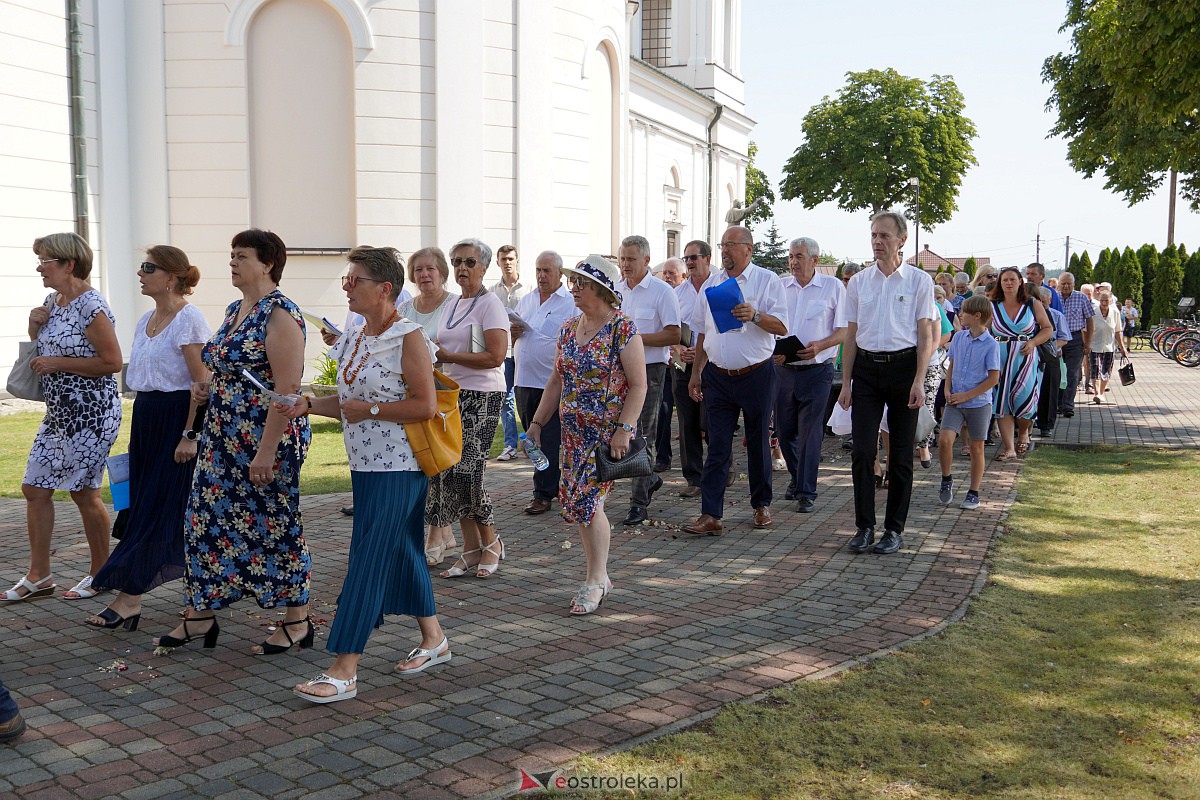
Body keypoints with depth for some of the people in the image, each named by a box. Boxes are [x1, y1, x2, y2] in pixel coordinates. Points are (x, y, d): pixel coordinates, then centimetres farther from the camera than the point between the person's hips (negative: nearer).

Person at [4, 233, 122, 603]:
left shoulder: (91, 307, -16)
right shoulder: (51, 300, 10)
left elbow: (112, 362, -20)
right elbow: (43, 347, 21)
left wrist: (58, 363, -17)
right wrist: (34, 326, 1)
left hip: (92, 413, -9)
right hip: (58, 412, 9)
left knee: (84, 492, 2)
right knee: (35, 489, 9)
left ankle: (100, 573, 18)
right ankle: (38, 576, 18)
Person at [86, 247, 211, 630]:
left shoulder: (188, 319, -13)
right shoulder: (146, 320, 14)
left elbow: (203, 383, -17)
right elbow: (143, 378, 18)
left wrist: (190, 434, -20)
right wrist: (138, 433, 18)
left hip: (178, 417, -9)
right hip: (146, 418, 9)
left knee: (159, 506, -4)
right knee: (144, 503, 10)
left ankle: (127, 598, -2)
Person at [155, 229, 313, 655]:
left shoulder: (280, 314, -15)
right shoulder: (235, 309, 13)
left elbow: (287, 389, -21)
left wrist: (267, 451, -24)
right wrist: (206, 387, 5)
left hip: (266, 439, -9)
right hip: (224, 438, 9)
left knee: (274, 524, 0)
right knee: (207, 519, 11)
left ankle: (297, 622, 14)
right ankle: (201, 614, 23)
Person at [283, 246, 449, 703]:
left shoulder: (408, 338, -14)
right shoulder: (353, 338, 11)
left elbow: (425, 405, -19)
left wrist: (369, 410, -18)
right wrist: (308, 405, 5)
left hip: (398, 469, -9)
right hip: (366, 465, 9)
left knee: (369, 559, -8)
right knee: (402, 553, 16)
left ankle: (344, 670, -4)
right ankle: (434, 640, 31)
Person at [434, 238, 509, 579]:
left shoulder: (490, 304, -9)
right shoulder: (453, 304, 15)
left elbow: (495, 357, -19)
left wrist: (448, 356, -17)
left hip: (481, 397, -8)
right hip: (451, 394, 8)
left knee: (465, 472, -8)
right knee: (450, 472, 5)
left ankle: (491, 542, 11)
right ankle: (471, 549, 14)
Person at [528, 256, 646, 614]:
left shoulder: (622, 327, -11)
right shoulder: (569, 328, 10)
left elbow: (638, 385, -14)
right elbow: (557, 380, 16)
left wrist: (624, 429, -21)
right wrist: (536, 423, 12)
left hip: (608, 431, -7)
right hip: (574, 431, 7)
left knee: (588, 501, -10)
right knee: (576, 502, 8)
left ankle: (596, 580, 5)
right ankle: (598, 576, 22)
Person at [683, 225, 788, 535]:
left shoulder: (767, 280, -3)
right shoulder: (711, 285, 11)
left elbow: (782, 327, -9)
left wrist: (755, 315, -26)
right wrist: (696, 373, 15)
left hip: (756, 375, -3)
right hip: (718, 377, 3)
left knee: (758, 443, 9)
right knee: (717, 446, 0)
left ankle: (761, 505, 25)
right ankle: (710, 515, -2)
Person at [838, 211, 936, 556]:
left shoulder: (919, 281, 0)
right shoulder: (858, 282, 8)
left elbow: (926, 336, -1)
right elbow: (851, 336, 11)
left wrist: (919, 381, -10)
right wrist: (846, 382, 6)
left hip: (903, 366, -2)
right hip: (866, 368, 2)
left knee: (900, 454, 5)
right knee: (862, 451, -3)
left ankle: (894, 529, 14)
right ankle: (864, 527, 6)